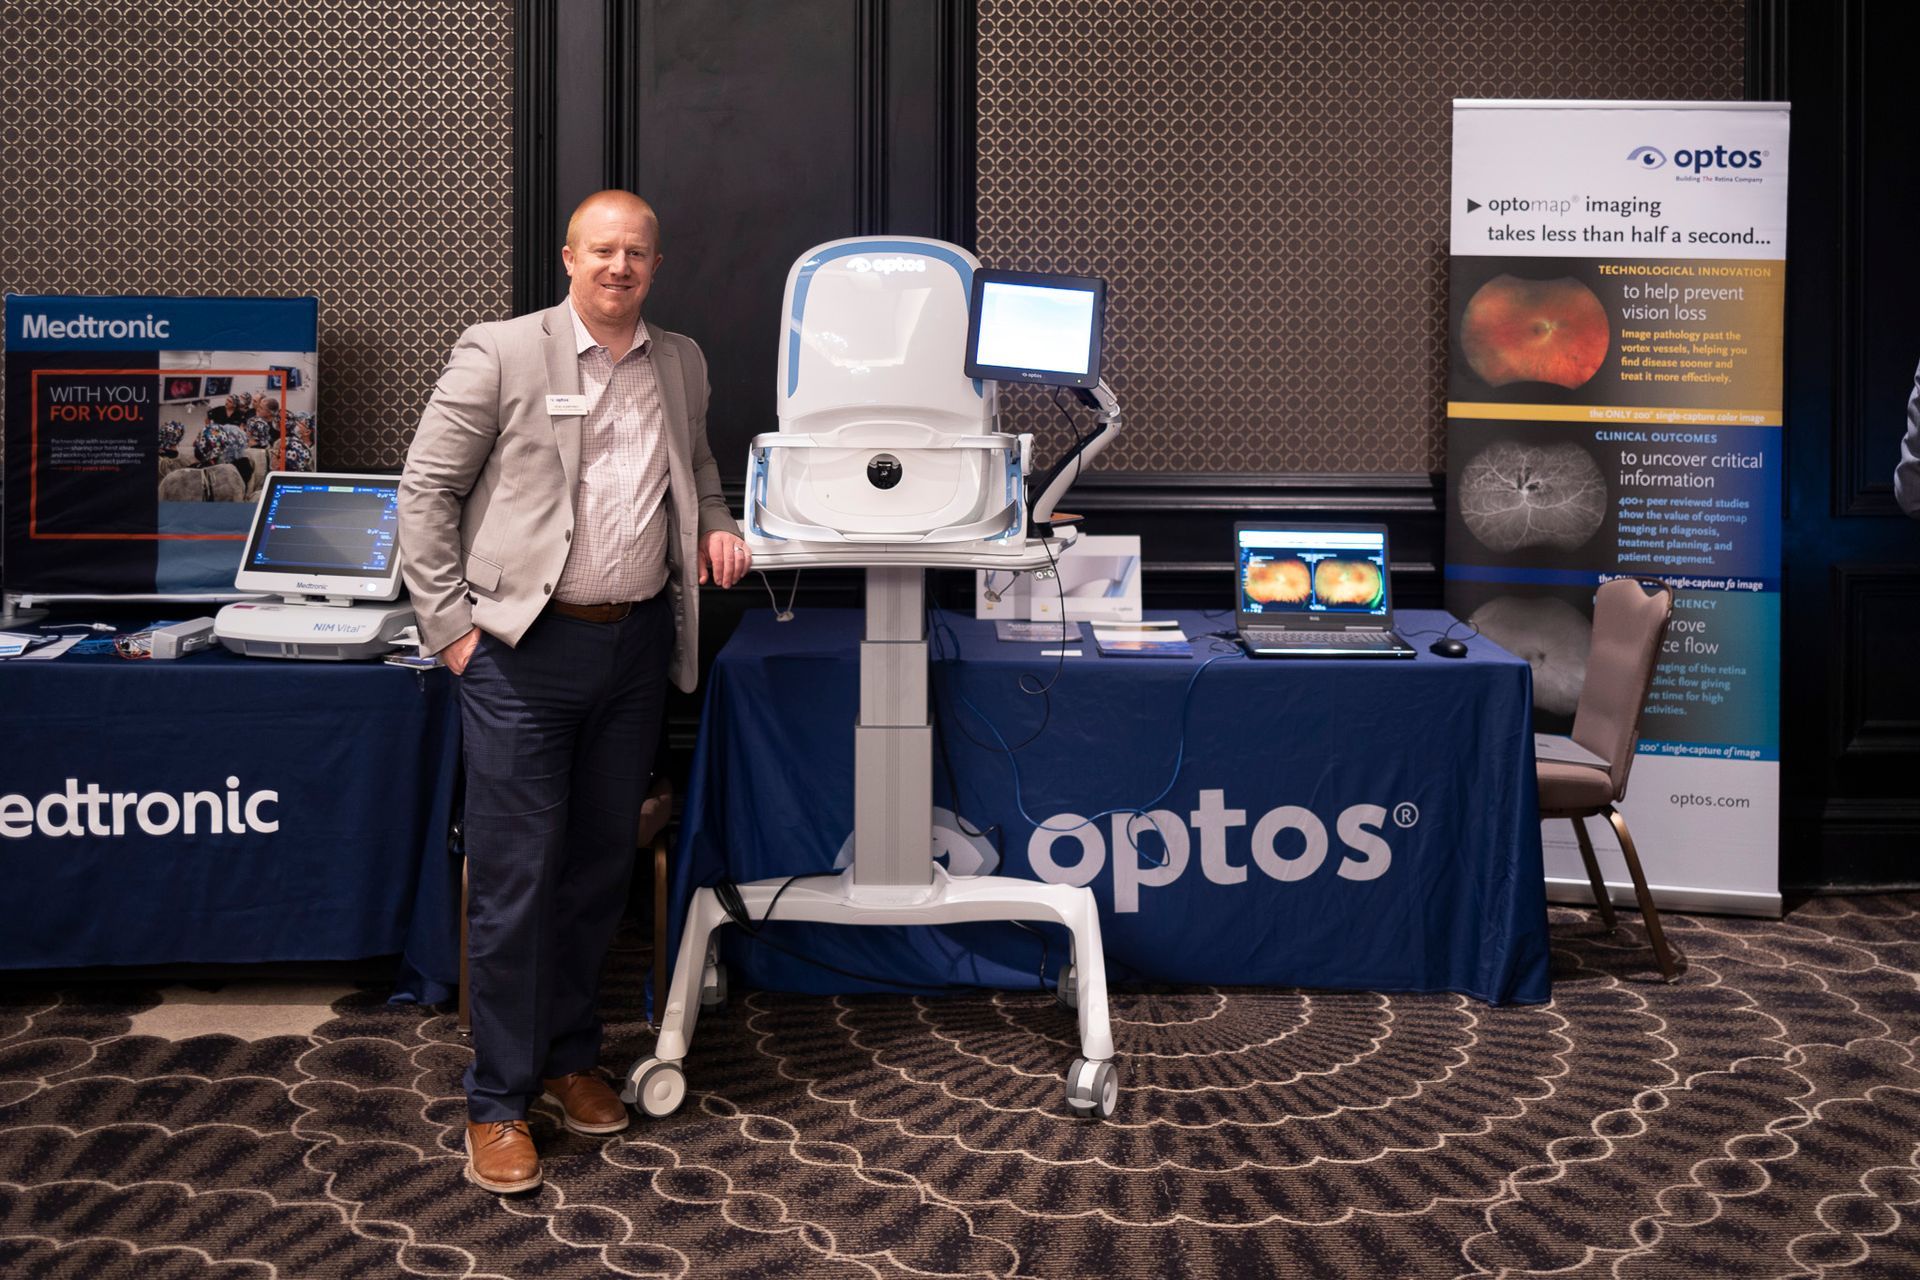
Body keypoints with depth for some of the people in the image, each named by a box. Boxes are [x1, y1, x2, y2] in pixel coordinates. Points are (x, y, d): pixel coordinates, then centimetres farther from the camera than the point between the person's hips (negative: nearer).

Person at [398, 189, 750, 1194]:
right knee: (513, 876, -2)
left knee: (600, 866, 14)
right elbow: (426, 490, -3)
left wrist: (715, 527, 5)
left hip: (636, 647, 5)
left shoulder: (681, 364, 11)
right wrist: (450, 623, -8)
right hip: (522, 652, -5)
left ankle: (569, 1056, 31)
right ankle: (498, 1101, 10)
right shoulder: (499, 355, -4)